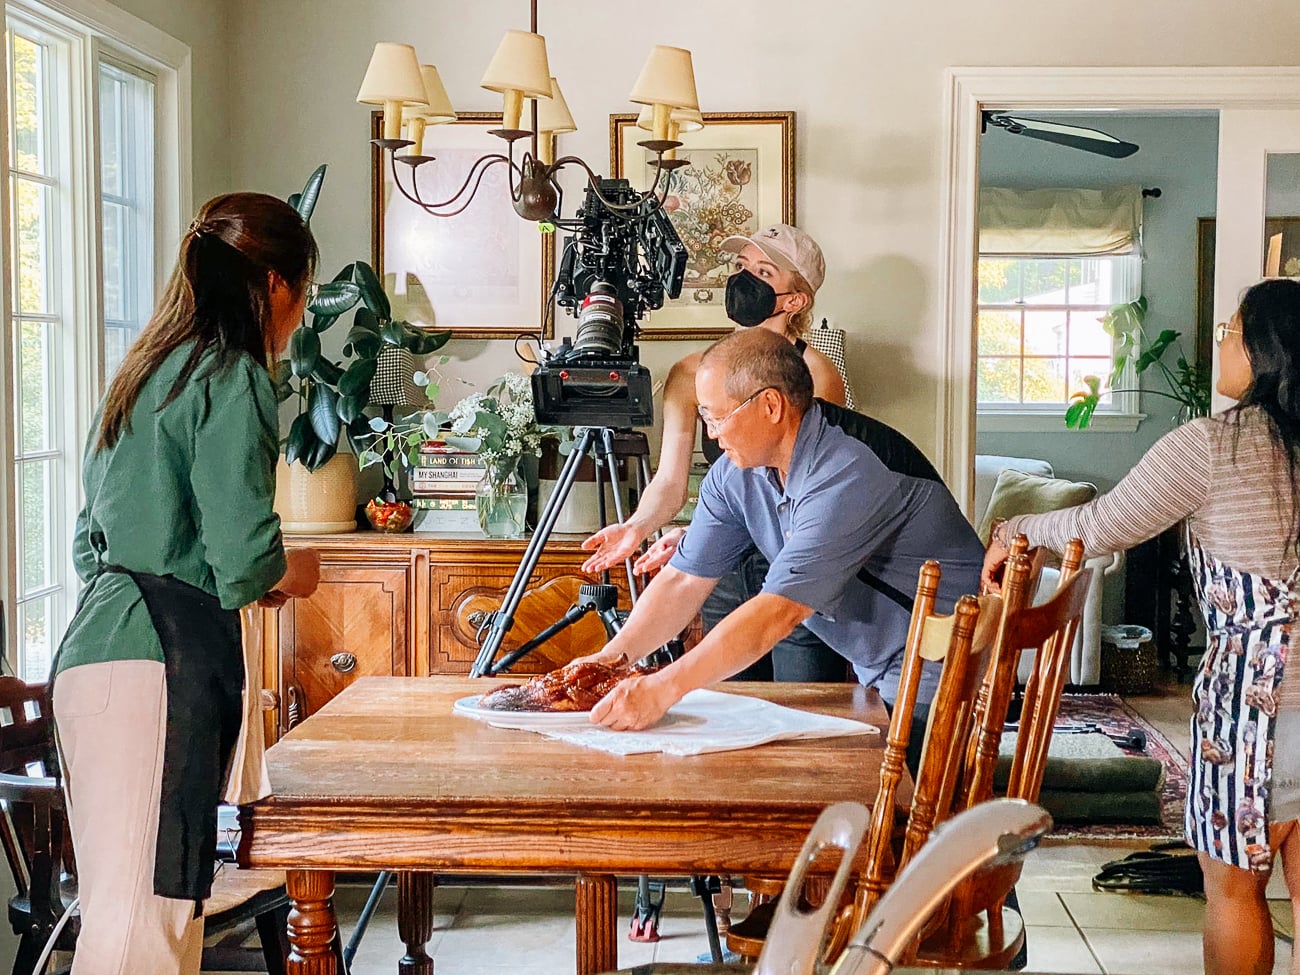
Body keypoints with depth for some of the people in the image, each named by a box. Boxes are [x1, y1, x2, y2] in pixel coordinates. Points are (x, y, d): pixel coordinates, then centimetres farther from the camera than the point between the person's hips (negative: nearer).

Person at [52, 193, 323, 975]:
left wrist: (252, 578, 23)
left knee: (155, 907, 11)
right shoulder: (234, 379, -7)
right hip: (162, 659, -9)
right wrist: (295, 573, 7)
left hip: (92, 652, 9)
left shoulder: (146, 372, 20)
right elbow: (244, 558, -15)